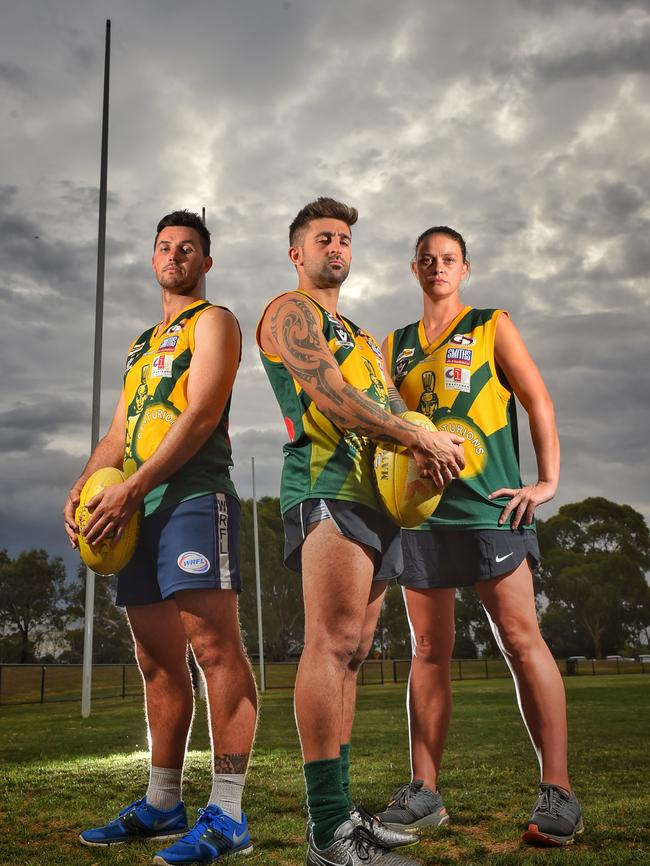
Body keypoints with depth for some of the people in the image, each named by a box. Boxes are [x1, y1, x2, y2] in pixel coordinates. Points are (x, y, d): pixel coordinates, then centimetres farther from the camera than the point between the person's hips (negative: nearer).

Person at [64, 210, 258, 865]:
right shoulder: (141, 343, 29)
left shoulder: (212, 321, 5)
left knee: (214, 646, -12)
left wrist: (130, 489, -17)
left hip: (194, 496, -8)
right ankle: (162, 805, 18)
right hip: (137, 509, 8)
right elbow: (119, 431, 23)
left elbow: (201, 414, -10)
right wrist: (83, 487, 3)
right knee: (158, 661, 9)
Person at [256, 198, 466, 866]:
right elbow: (328, 394, -11)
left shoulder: (360, 336, 31)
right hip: (328, 486, -8)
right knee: (333, 643, -16)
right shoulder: (289, 312, 4)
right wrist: (421, 437, -13)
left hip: (377, 496, 8)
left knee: (349, 653, 6)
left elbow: (388, 407, 22)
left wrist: (423, 448, -2)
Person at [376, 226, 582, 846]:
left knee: (521, 639, -9)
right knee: (429, 650, 5)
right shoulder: (396, 346, 18)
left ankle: (557, 793, -2)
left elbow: (537, 399, 5)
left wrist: (548, 479, -5)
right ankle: (423, 793, 12)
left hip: (488, 505, -3)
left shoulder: (492, 326, 10)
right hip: (420, 509, 4)